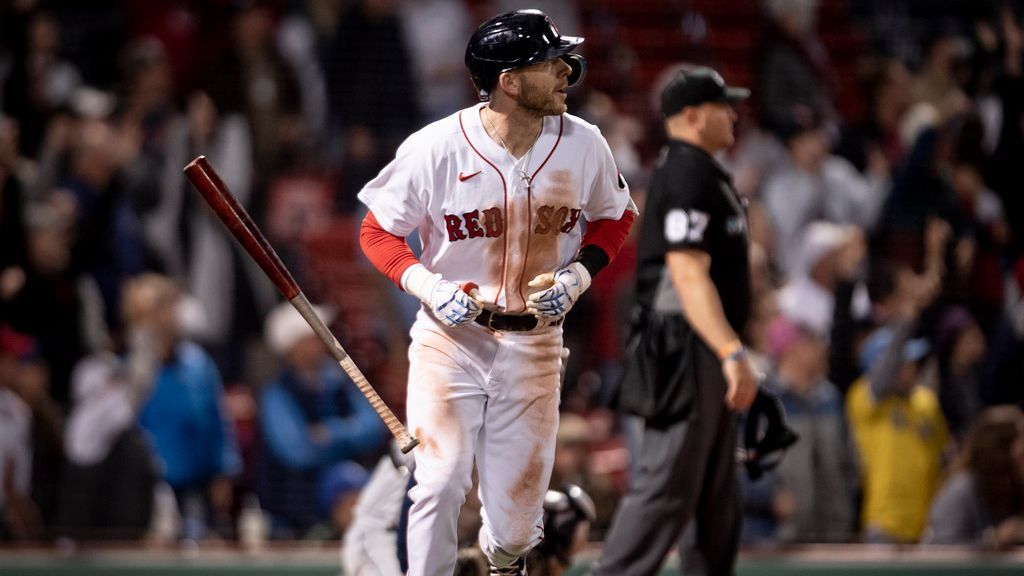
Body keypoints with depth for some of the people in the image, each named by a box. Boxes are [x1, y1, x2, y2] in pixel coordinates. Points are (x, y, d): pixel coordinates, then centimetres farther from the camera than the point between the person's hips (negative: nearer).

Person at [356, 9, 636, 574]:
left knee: (515, 521, 6)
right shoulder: (435, 148, -15)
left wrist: (575, 277, -6)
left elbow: (613, 220, 12)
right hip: (450, 340, -2)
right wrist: (429, 287, -19)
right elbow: (377, 233, -3)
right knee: (440, 485, -11)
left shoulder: (583, 145, -6)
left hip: (534, 346, 2)